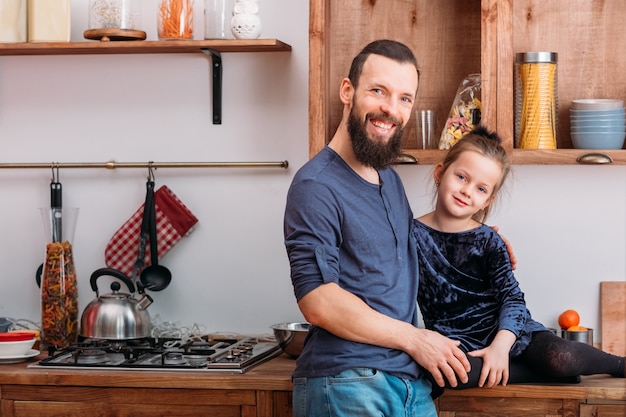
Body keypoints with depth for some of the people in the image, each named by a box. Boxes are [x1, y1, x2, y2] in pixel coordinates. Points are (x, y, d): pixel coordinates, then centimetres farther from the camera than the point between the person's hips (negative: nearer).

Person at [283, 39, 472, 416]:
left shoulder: (390, 179, 16)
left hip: (413, 384, 8)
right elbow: (319, 303, -20)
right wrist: (415, 339, -12)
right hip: (348, 386, -8)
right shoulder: (317, 186, -13)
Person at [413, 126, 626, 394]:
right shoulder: (413, 234, -2)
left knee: (560, 357, -26)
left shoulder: (488, 240, 0)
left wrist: (500, 345, -23)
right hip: (454, 338, -1)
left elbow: (512, 296, -8)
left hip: (502, 329, 1)